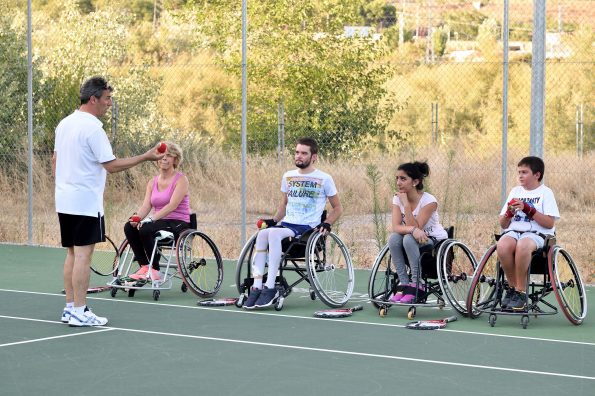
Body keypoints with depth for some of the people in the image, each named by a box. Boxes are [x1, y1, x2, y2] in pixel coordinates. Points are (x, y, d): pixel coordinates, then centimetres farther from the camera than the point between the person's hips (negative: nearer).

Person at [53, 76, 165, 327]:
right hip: (86, 203, -9)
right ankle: (79, 313, -7)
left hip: (64, 201, 9)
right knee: (83, 255, -7)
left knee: (72, 254, 14)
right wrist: (146, 157, -13)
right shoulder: (92, 128, -16)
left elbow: (55, 160, 17)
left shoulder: (64, 124, 10)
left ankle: (70, 307, 16)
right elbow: (112, 166, -18)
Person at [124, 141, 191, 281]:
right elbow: (146, 205, 3)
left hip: (178, 223, -6)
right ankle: (144, 266, -16)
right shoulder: (153, 182, 14)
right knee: (129, 227, -18)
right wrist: (137, 217, -20)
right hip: (160, 222, 6)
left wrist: (151, 219, -29)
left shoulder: (181, 179, -6)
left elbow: (172, 205, -19)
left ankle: (154, 271, -20)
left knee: (145, 229, -31)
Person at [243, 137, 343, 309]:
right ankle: (257, 287, -33)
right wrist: (273, 220, 9)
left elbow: (337, 208, 10)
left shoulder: (324, 179, 4)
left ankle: (270, 288, -33)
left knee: (274, 233, -34)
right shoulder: (288, 176, 17)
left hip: (308, 229, -5)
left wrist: (326, 224, -7)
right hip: (287, 224, 5)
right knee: (262, 234, -30)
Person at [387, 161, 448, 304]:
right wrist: (412, 230, -36)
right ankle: (403, 284, -21)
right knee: (393, 238, -26)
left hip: (436, 242, -5)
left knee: (409, 239, -34)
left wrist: (406, 204, -28)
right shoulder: (397, 199, -3)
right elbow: (396, 227, -16)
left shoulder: (429, 201, -19)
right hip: (413, 240, 5)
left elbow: (416, 226, -26)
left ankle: (417, 285, -27)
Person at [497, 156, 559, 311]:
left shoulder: (545, 192, 5)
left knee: (523, 245, -40)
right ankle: (513, 287, -17)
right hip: (513, 231, 4)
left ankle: (521, 292, -28)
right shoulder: (515, 191, 19)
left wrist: (528, 209, -13)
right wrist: (509, 212, -3)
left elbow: (549, 223, -6)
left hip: (536, 233, -4)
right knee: (502, 246, -34)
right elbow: (503, 224, 18)